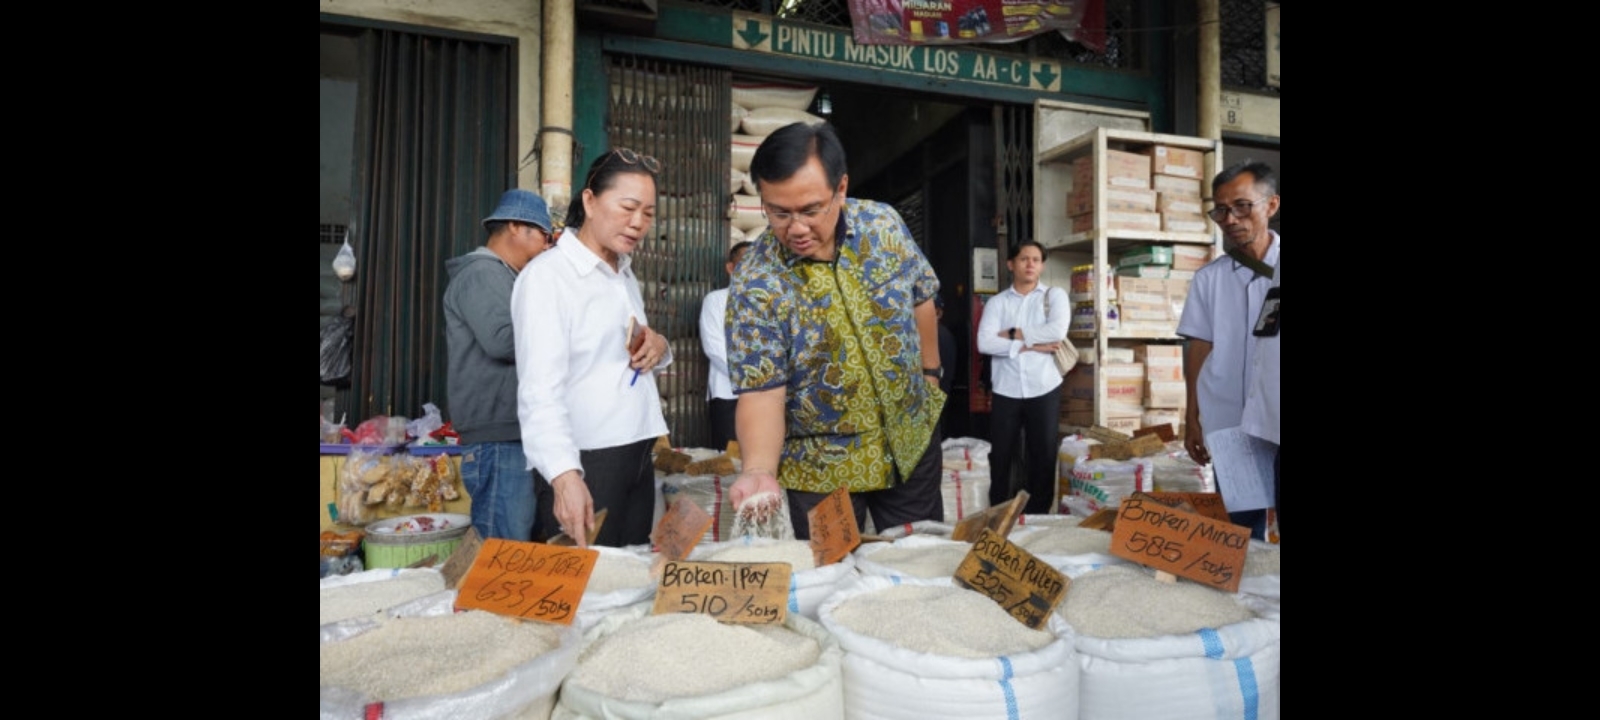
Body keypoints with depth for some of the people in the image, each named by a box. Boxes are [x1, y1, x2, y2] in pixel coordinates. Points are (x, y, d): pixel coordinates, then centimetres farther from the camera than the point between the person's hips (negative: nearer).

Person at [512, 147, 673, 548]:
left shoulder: (625, 275, 14)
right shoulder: (547, 276, -12)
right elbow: (540, 390, -22)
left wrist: (658, 348, 2)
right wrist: (564, 474, -36)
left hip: (637, 454, 8)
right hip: (586, 460, -8)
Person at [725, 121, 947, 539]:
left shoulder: (884, 225, -11)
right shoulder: (755, 286, -21)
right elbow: (761, 392, -21)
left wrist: (930, 372, 13)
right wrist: (759, 470, -37)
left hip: (912, 441, 4)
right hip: (821, 468, -3)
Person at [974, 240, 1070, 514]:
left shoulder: (1055, 295, 6)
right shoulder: (996, 302, 7)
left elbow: (1057, 331, -13)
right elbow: (984, 343, -8)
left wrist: (1013, 334, -8)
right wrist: (1030, 345, -13)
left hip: (1043, 390, 0)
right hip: (1006, 392, 1)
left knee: (1042, 458, 7)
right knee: (1000, 458, 5)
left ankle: (1036, 517, 19)